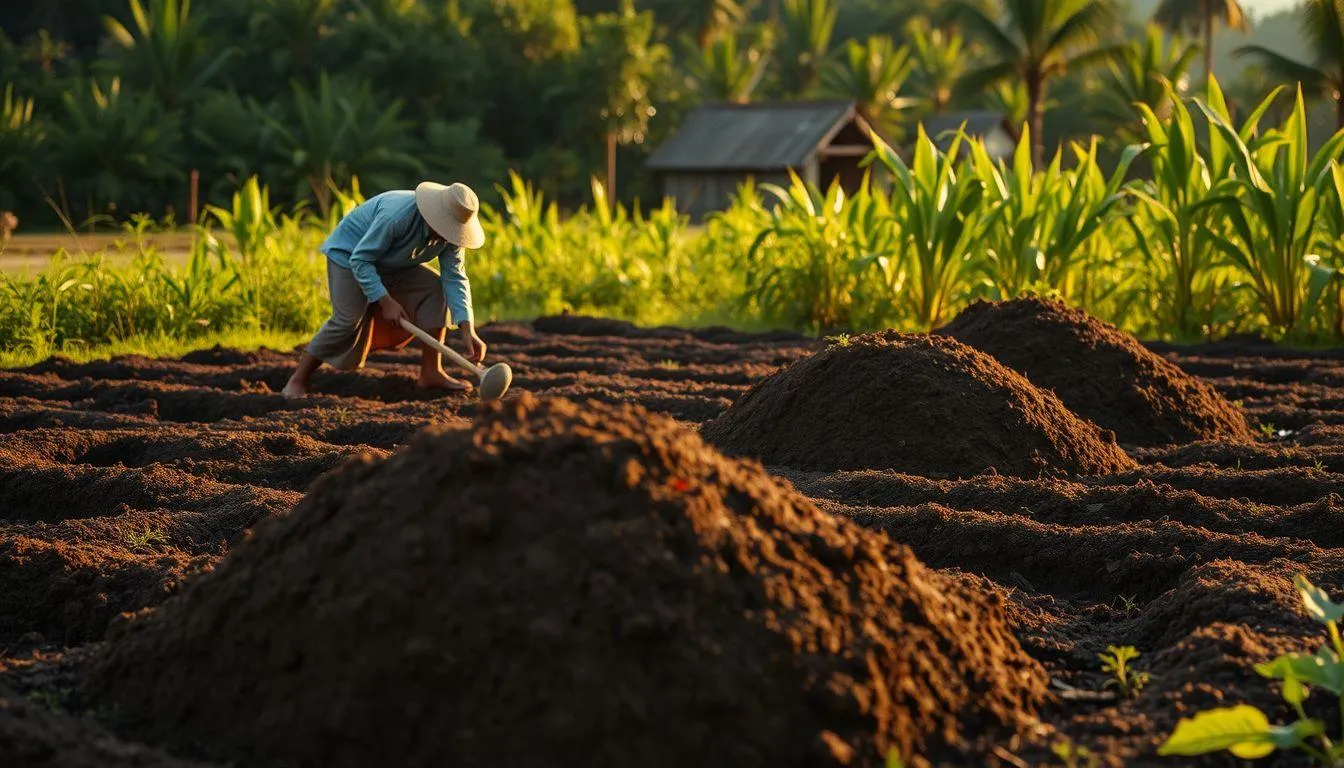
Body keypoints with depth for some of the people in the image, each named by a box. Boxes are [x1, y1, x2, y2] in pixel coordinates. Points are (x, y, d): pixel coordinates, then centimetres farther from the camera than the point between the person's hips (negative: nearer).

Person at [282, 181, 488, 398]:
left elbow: (455, 279, -16)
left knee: (436, 290, -11)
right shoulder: (398, 215, -38)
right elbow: (360, 259, -31)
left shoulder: (451, 232, -17)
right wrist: (386, 302, -35)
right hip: (348, 253, -7)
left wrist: (467, 331, -27)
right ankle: (297, 381, -10)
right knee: (348, 321, -22)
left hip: (391, 264, 7)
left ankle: (430, 373, -8)